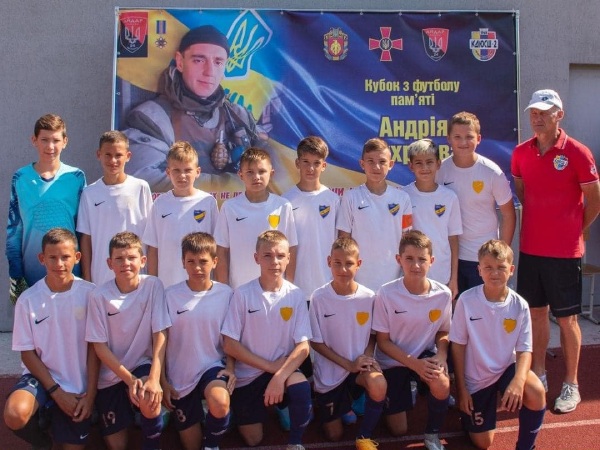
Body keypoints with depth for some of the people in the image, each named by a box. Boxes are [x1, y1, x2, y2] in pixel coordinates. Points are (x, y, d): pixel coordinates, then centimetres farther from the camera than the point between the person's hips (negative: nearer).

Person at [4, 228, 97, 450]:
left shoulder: (89, 294, -10)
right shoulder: (28, 299, -10)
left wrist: (90, 394, -8)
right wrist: (56, 392, -11)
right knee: (15, 415, -28)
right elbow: (27, 353, -5)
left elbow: (94, 346, -5)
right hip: (40, 376, 0)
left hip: (77, 385, 0)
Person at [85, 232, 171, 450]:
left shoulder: (153, 286, -11)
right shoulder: (99, 295, -12)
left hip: (143, 365, 0)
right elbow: (99, 345, -9)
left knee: (150, 399, -32)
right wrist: (129, 378, -16)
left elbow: (160, 335, -13)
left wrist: (154, 378, -23)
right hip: (111, 373, 1)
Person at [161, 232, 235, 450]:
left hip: (212, 366, -1)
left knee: (220, 403, -34)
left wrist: (230, 368, -11)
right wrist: (162, 381, -2)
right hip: (179, 375, 1)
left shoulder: (226, 294, -6)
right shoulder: (170, 295, -8)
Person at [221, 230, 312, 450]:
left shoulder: (296, 295, -9)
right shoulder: (243, 294, -12)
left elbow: (303, 346, -10)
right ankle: (261, 407, 35)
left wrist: (280, 376, -25)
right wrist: (270, 366, -14)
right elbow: (230, 345, -10)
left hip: (283, 368, 0)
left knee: (301, 387, -32)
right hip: (248, 373, 0)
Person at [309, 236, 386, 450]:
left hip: (360, 365, 1)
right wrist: (348, 364, -15)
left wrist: (366, 356, -16)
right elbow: (316, 342, -8)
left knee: (379, 385, -34)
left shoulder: (369, 297, -11)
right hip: (330, 372, 0)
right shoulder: (319, 298, -16)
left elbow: (373, 334, 4)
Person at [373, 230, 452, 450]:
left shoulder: (443, 294, -16)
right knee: (399, 430, 3)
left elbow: (443, 332, 2)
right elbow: (383, 342, -13)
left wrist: (441, 355, -19)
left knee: (442, 385, -34)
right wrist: (413, 363, -23)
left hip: (426, 355, 1)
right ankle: (407, 393, 37)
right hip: (393, 360, -1)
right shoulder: (386, 294, -22)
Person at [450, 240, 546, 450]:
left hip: (506, 368, 1)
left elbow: (524, 351, -10)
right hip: (475, 377, -1)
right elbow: (458, 346, -10)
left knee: (536, 392, -31)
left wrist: (518, 381, -31)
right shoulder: (466, 300, -18)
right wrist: (461, 389, -8)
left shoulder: (519, 305, -13)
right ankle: (468, 412, 38)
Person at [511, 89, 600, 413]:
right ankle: (538, 375, 28)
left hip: (564, 251, -4)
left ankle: (571, 385, 19)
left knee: (566, 318, 5)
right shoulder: (521, 152, 3)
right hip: (530, 248, 4)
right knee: (536, 312, 13)